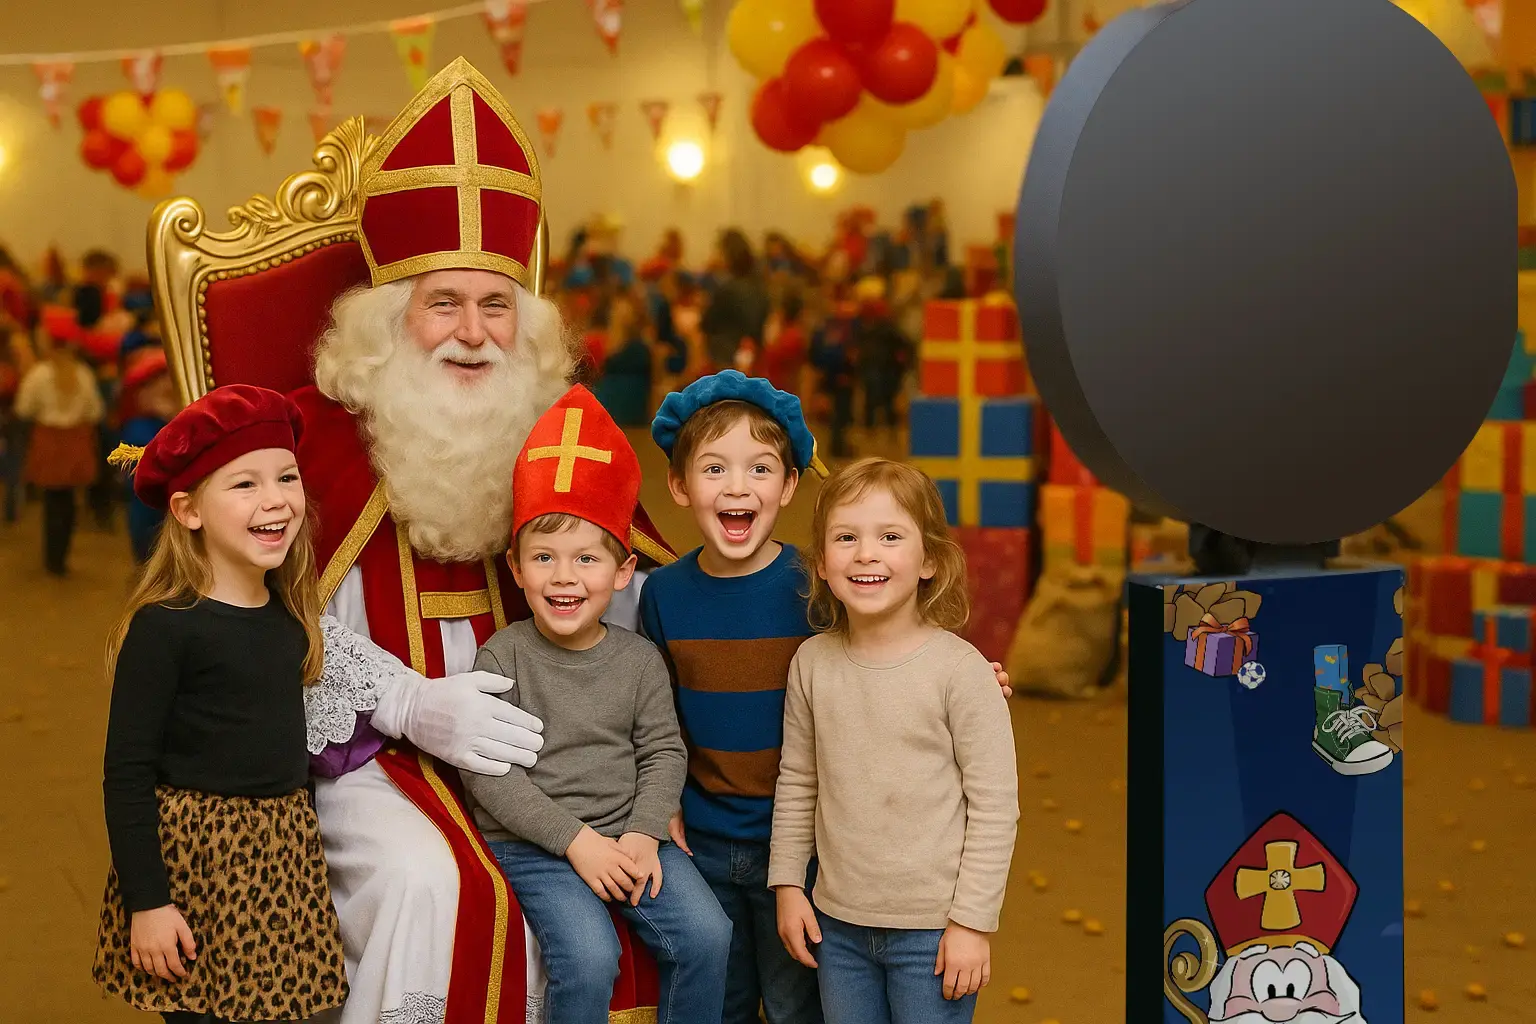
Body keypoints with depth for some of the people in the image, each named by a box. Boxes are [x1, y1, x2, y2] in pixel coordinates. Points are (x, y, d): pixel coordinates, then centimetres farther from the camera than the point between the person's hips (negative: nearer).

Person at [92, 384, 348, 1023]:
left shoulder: (289, 618, 5)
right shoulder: (164, 627, -14)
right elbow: (127, 772, -13)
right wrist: (147, 902, -14)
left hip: (283, 852, 6)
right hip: (195, 855, -6)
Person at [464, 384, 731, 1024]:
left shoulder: (640, 660, 4)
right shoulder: (503, 658, -6)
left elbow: (663, 753, 4)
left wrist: (642, 835, -13)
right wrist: (576, 839, -16)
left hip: (629, 833, 4)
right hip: (531, 845, -3)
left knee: (707, 935, -13)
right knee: (589, 957, -25)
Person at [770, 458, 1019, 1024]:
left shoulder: (960, 669, -14)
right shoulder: (812, 662, -2)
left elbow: (996, 805, -11)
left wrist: (973, 921, -10)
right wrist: (787, 884, 8)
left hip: (933, 931, -4)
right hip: (838, 921, 4)